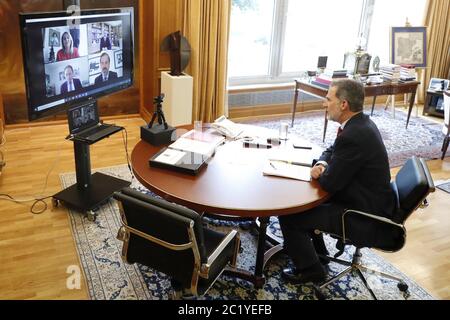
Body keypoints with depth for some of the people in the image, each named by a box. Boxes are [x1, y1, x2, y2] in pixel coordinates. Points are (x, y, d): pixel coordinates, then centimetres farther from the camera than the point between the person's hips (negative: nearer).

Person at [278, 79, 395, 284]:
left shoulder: (353, 136, -29)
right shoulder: (361, 123, 2)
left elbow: (328, 183, -25)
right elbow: (332, 151, 16)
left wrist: (320, 172, -4)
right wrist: (322, 164, -5)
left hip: (364, 216, -10)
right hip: (368, 200, 10)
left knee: (289, 215, -10)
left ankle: (309, 269, 11)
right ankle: (316, 251, 32)